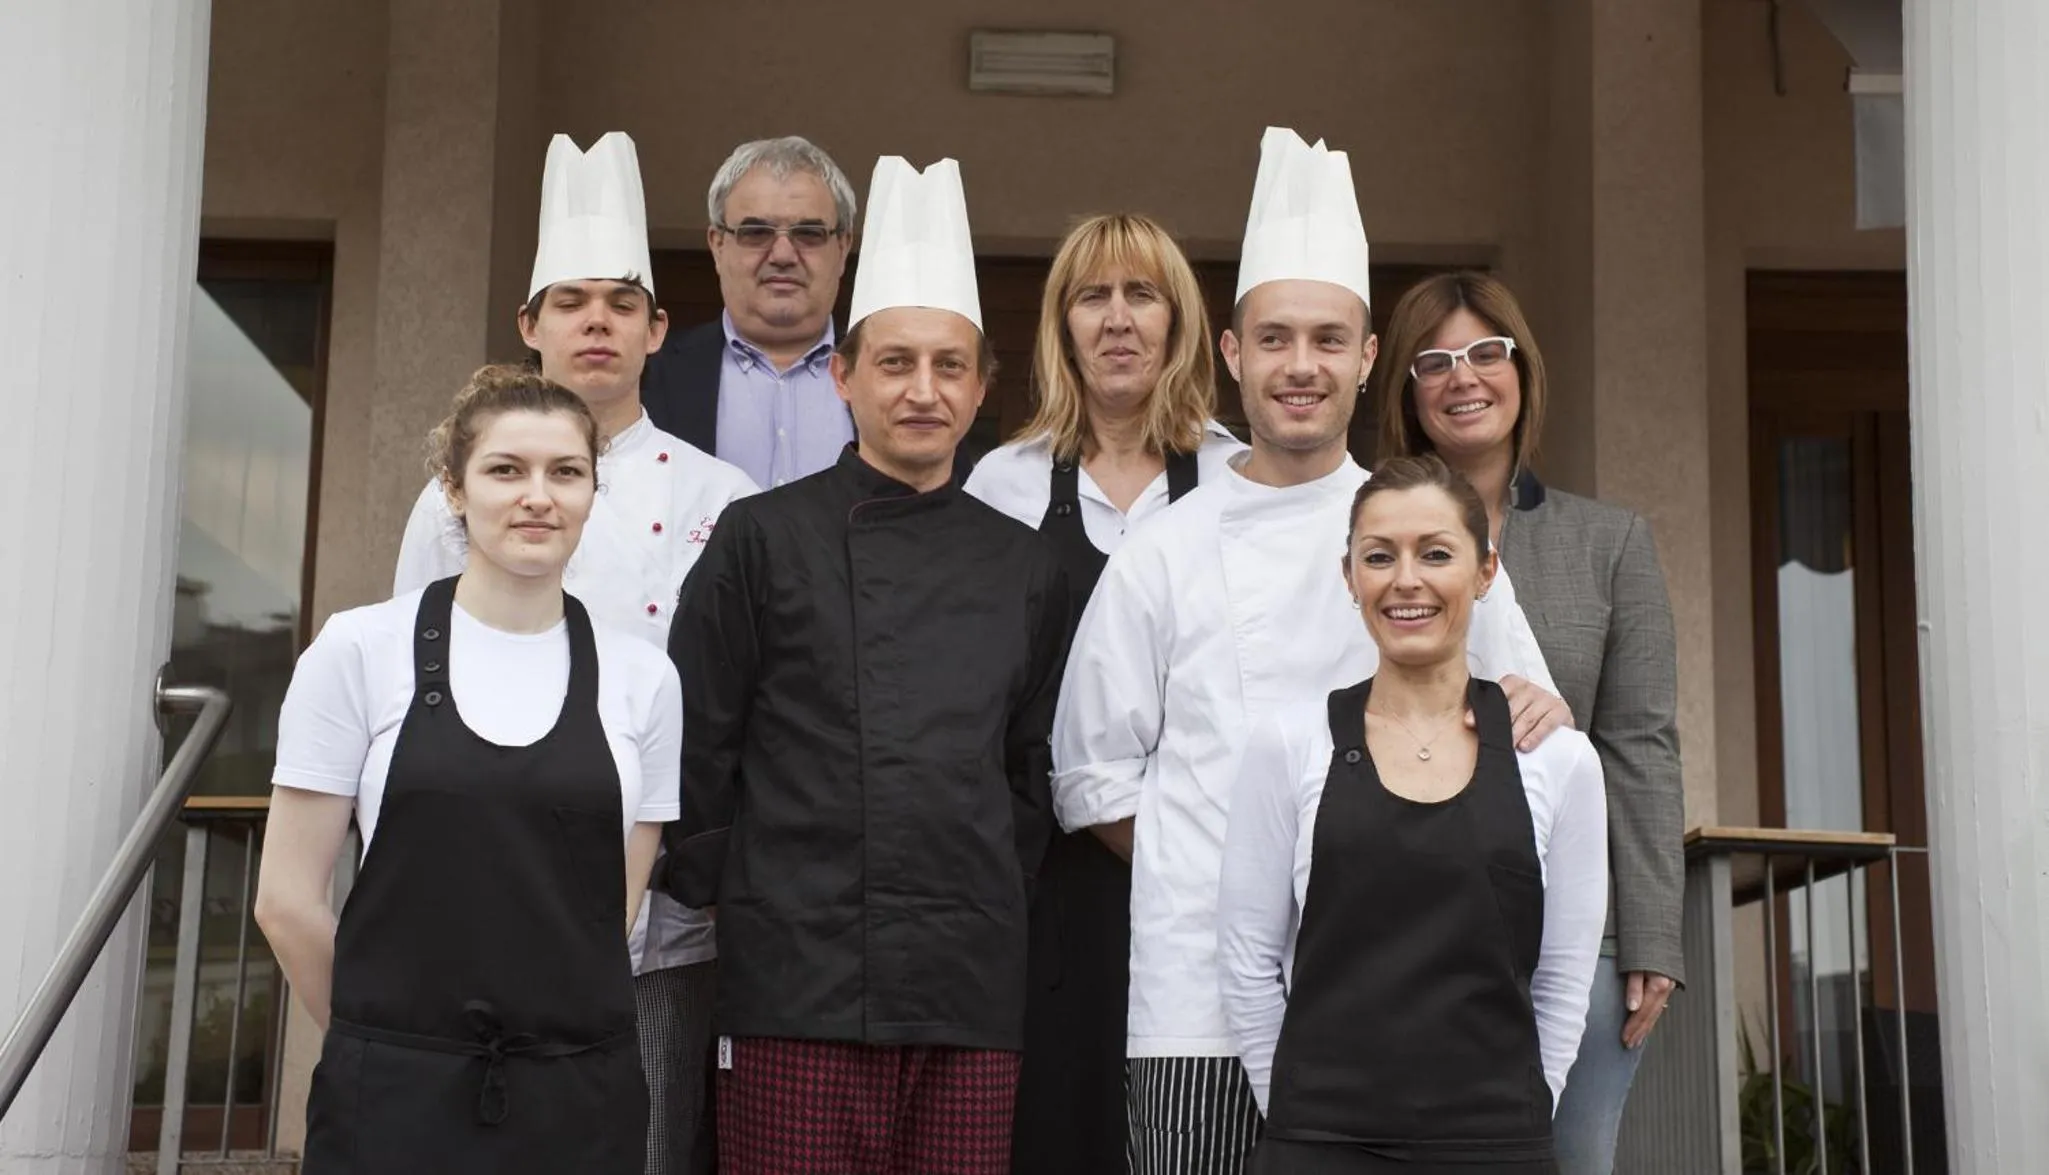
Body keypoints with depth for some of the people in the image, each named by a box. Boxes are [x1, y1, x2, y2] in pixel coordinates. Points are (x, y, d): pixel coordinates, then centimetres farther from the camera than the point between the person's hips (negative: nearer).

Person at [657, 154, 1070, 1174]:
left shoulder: (1022, 568, 10)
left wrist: (990, 912, 11)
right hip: (800, 986, -3)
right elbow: (695, 750, 1)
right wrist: (734, 899, 1)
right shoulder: (764, 538, 0)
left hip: (974, 993, 3)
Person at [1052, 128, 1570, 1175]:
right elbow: (1092, 774, 8)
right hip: (1201, 992, -1)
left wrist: (1538, 712, -12)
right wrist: (1220, 876, -2)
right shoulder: (1165, 554, 5)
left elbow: (1525, 732, 10)